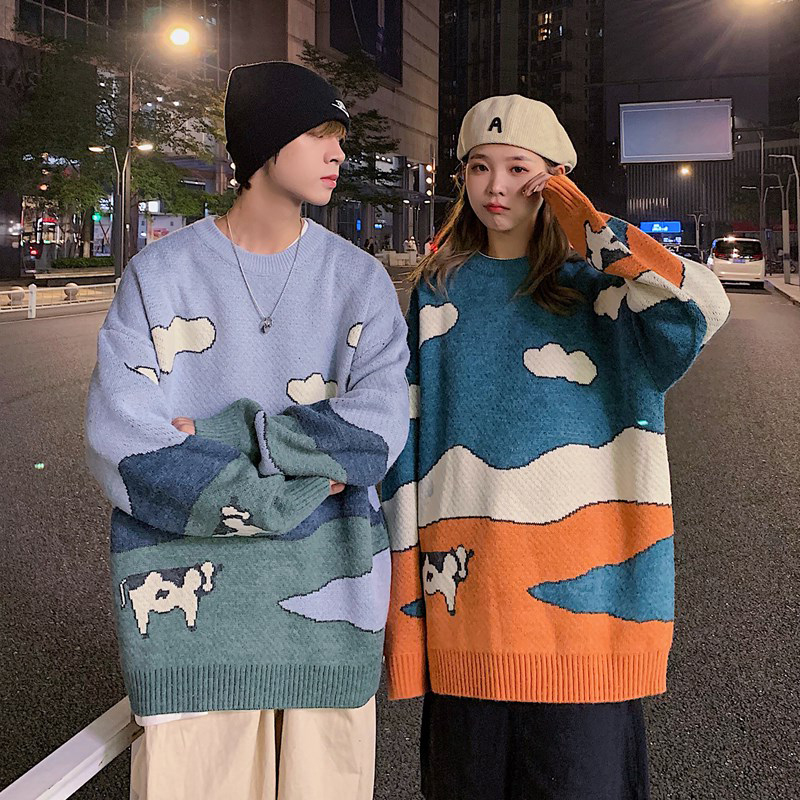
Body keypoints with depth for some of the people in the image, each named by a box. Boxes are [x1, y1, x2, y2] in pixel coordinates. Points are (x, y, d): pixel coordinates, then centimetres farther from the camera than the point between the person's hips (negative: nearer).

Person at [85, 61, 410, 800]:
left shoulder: (359, 279, 4)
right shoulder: (162, 273, 0)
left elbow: (376, 429, -9)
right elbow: (122, 441, -11)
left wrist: (221, 439, -13)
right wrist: (297, 485, -13)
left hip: (328, 587, 2)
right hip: (191, 593, -1)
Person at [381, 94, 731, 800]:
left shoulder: (598, 284, 3)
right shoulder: (438, 291, 9)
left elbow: (703, 307, -19)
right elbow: (409, 437, 8)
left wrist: (594, 231, -10)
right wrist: (406, 577, 4)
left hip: (578, 585, -2)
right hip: (467, 580, 2)